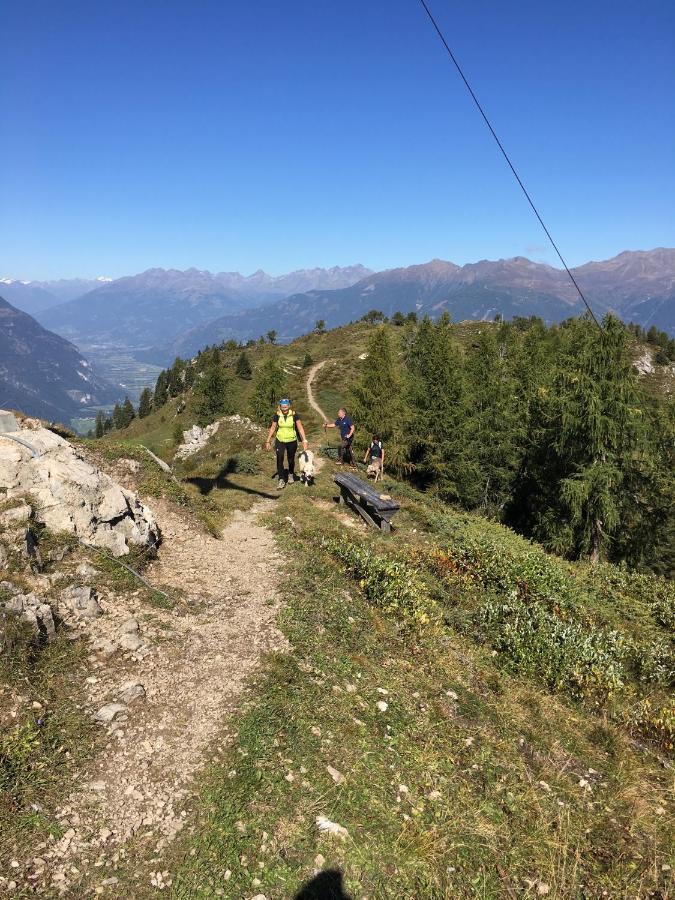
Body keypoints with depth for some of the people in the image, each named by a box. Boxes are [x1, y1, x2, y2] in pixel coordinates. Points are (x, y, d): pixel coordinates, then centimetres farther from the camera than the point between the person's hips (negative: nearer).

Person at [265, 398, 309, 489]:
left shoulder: (294, 415, -12)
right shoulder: (277, 415, -8)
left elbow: (300, 427, -12)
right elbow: (273, 428, 1)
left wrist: (304, 440, -20)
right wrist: (268, 441, 0)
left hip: (292, 441, 0)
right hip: (280, 441, 1)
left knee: (291, 460, 13)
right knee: (279, 460, -11)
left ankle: (291, 474, 40)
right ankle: (281, 480, -4)